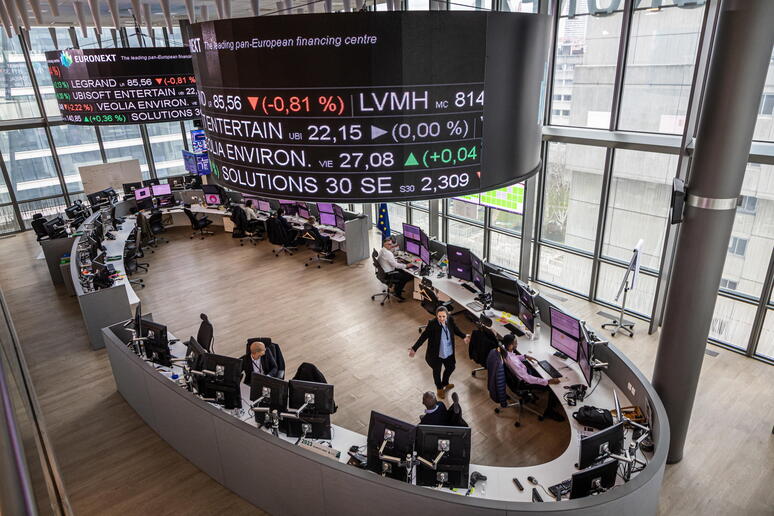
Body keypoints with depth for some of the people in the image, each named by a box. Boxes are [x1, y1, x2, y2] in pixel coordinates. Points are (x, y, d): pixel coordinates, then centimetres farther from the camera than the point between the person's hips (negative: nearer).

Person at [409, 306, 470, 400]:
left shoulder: (450, 320, -16)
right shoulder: (432, 324, -29)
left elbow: (455, 329, 5)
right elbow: (424, 336, -24)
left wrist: (464, 336, -6)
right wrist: (414, 348, -29)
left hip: (449, 352, 5)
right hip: (436, 354, -5)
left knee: (451, 367, 27)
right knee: (437, 371, 19)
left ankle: (445, 383, 59)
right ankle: (440, 388, 50)